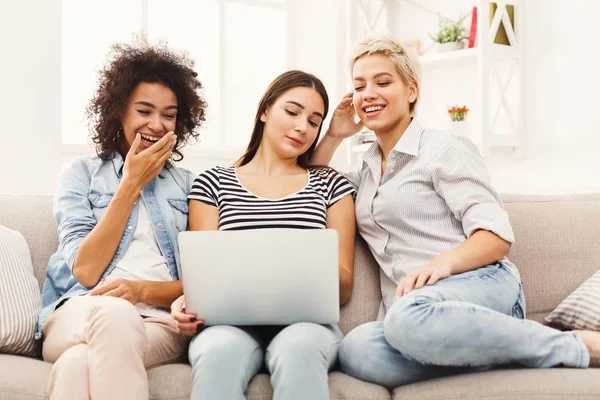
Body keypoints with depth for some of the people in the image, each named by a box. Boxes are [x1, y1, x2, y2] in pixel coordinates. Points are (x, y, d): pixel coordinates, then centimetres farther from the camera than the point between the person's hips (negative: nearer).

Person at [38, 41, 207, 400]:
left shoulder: (189, 185, 17)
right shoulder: (82, 175, 12)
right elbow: (86, 272, -3)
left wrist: (144, 289, -13)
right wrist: (132, 183, -2)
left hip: (162, 320, 0)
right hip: (79, 314, 1)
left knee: (79, 364, -36)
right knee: (114, 313, -38)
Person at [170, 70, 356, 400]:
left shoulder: (330, 185, 16)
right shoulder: (213, 183, 15)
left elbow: (343, 289, 12)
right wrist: (190, 300, -16)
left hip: (305, 320, 0)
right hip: (232, 320, 0)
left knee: (298, 348, -37)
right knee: (219, 353, -36)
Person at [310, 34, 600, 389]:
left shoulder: (444, 148, 6)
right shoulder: (365, 170, 25)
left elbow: (497, 236, -4)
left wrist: (446, 260, -25)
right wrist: (333, 136, 18)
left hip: (478, 284, -4)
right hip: (404, 306, 4)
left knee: (411, 317, -42)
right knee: (354, 351, -33)